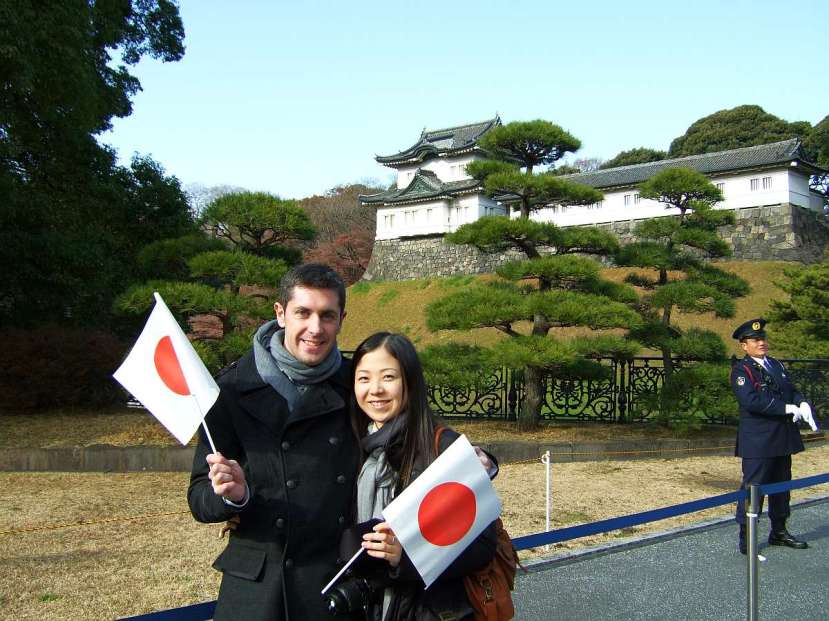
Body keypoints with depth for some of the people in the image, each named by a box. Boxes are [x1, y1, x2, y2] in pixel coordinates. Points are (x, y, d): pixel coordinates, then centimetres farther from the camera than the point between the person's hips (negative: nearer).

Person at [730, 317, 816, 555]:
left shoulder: (777, 365, 15)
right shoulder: (741, 370, -10)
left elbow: (792, 390, 16)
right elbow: (752, 401, -22)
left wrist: (802, 404, -7)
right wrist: (787, 408, -21)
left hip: (783, 438, 8)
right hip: (757, 441, -8)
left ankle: (779, 532, 30)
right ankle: (745, 538, 5)